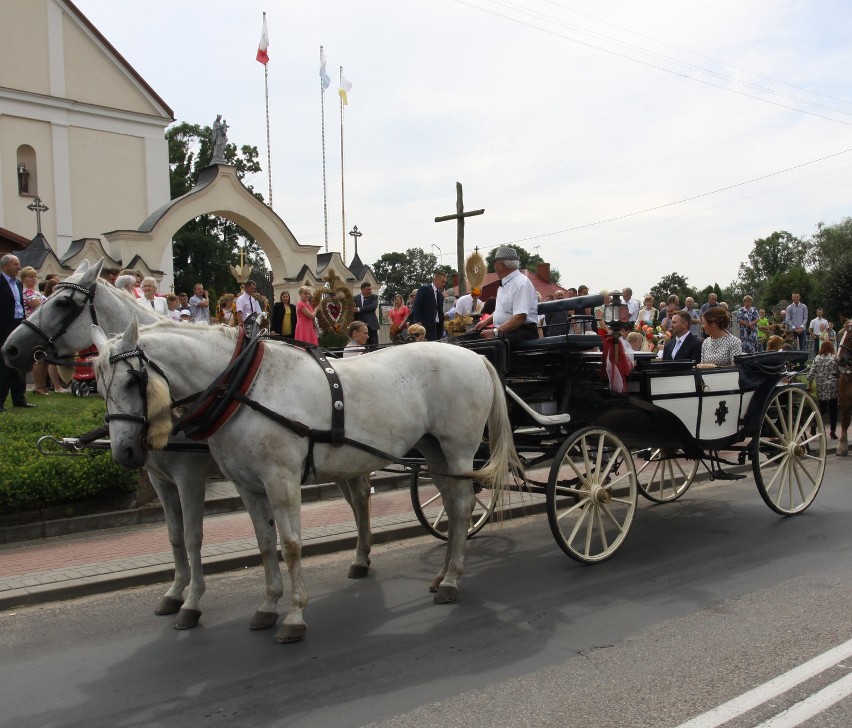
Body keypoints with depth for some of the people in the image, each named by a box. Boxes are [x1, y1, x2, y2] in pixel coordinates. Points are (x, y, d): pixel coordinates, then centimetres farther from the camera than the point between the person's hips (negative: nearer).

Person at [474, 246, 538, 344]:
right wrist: (486, 322, 14)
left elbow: (520, 317, -24)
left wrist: (496, 332, -27)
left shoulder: (521, 283, -13)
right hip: (504, 331, 10)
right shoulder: (504, 284, 19)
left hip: (523, 332, -10)